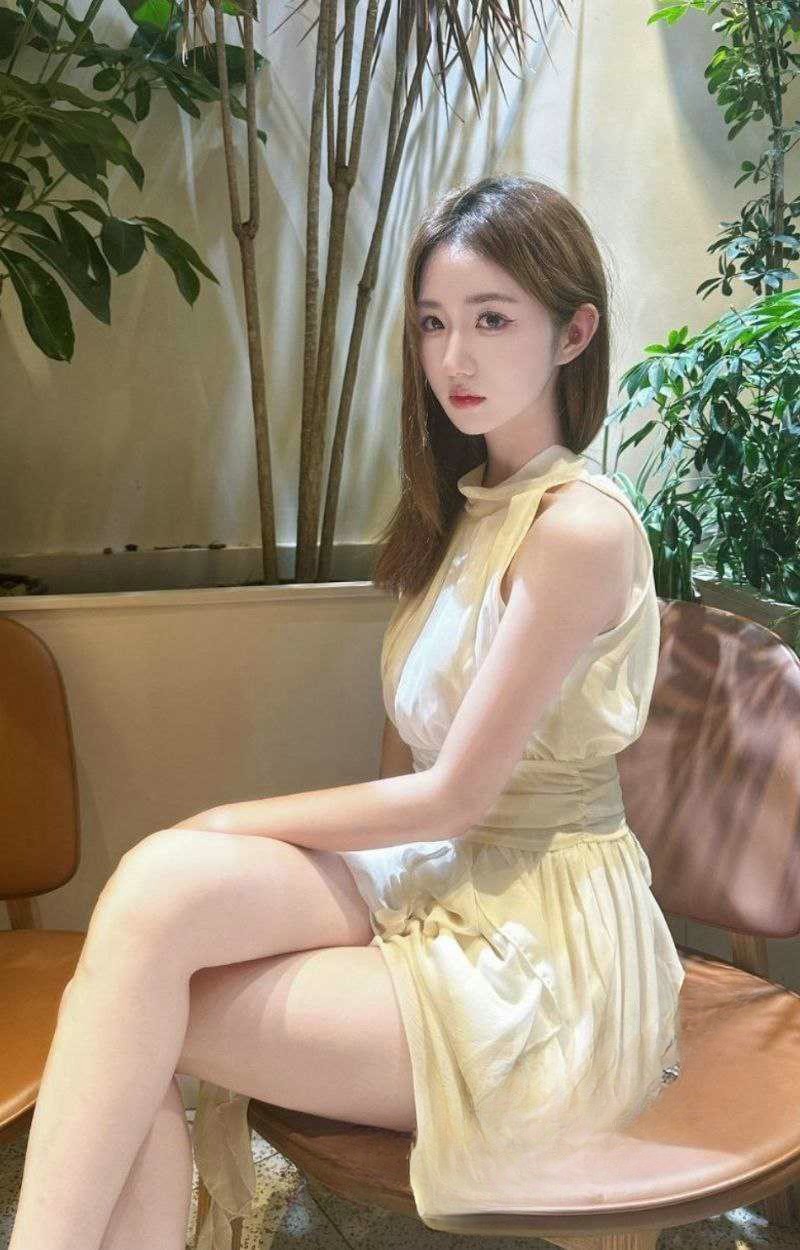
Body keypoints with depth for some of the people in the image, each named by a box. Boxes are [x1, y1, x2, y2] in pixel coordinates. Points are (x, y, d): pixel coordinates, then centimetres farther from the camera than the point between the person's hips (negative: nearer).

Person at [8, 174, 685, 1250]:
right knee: (161, 878, -19)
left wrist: (226, 827, -9)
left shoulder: (580, 526, -16)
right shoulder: (464, 506, 12)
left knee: (138, 1016, -18)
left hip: (544, 940, -7)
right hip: (436, 878, 7)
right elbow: (417, 765, 8)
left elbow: (455, 794, -15)